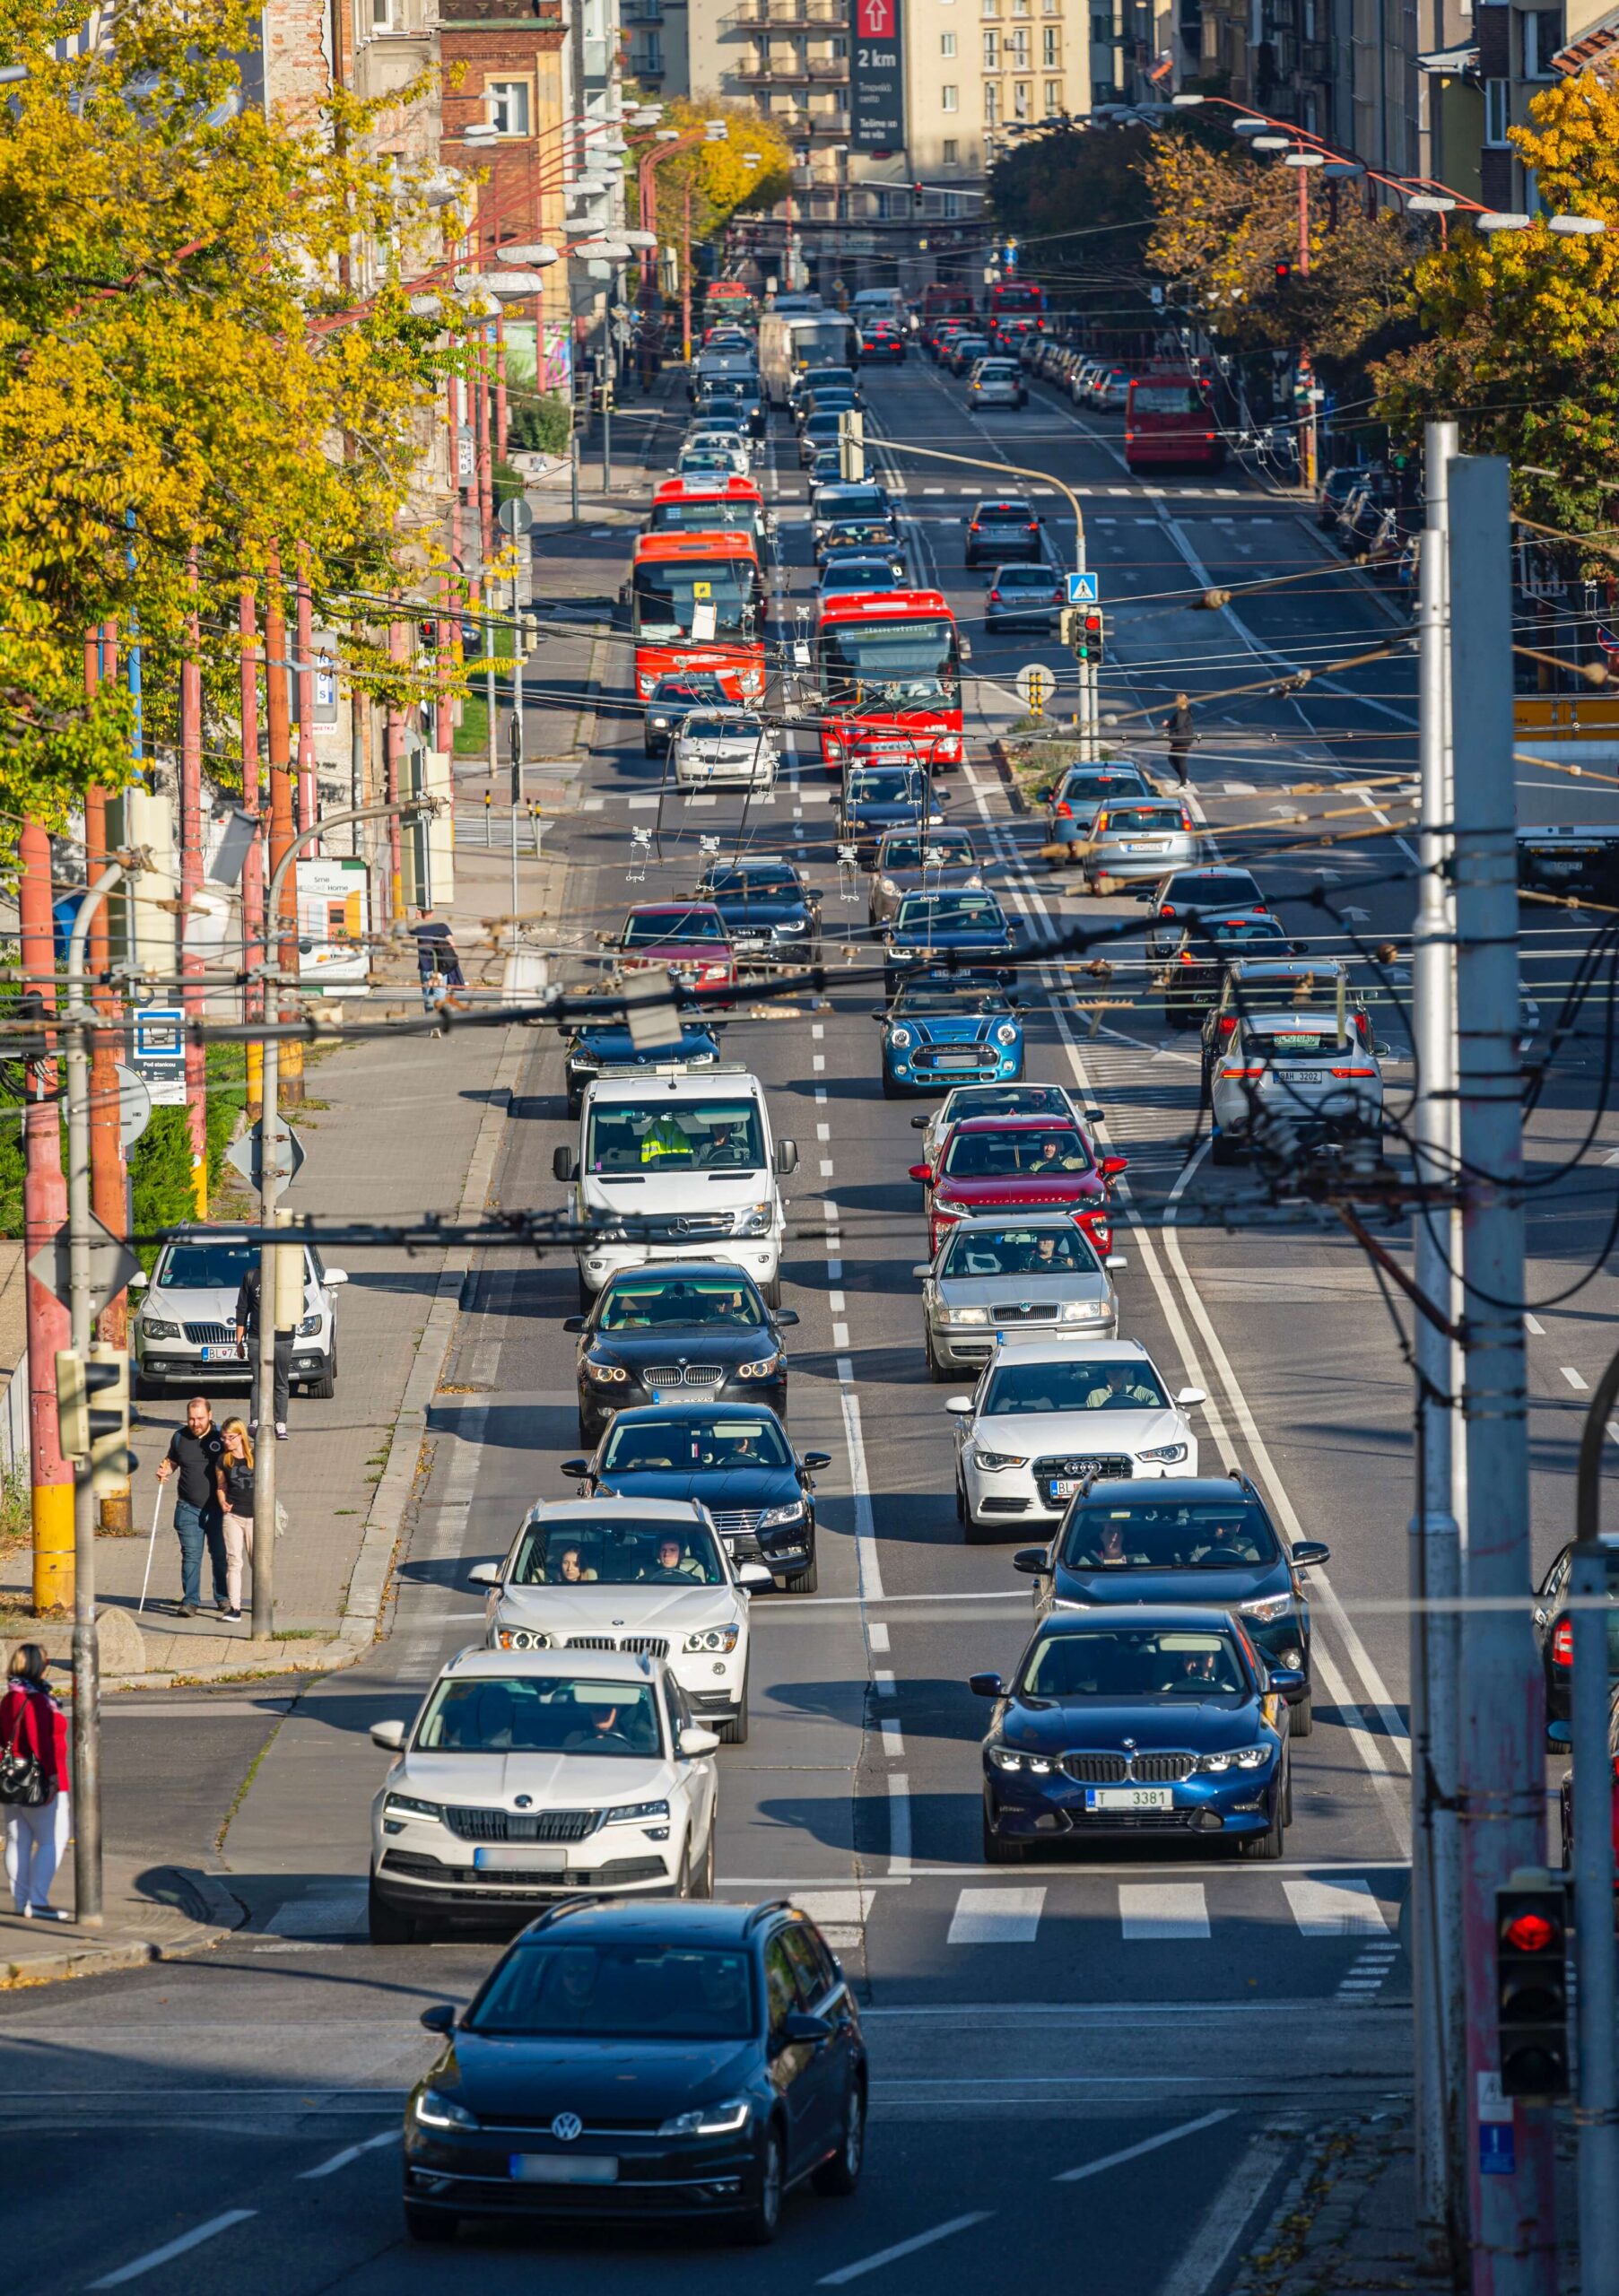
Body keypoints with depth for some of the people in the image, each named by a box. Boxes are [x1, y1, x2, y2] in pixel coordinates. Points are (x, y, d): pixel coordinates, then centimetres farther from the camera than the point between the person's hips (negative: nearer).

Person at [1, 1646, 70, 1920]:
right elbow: (39, 1739, -24)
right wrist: (51, 1773, -23)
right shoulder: (35, 1700, -17)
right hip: (39, 1782, -9)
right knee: (53, 1840, -6)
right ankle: (36, 1902, -12)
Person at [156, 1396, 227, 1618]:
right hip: (188, 1508, 1)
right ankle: (190, 1602, -3)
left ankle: (223, 1598, 21)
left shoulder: (221, 1437, -2)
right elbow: (172, 1461, 22)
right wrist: (165, 1470, -1)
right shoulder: (180, 1437, 6)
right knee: (191, 1555, -5)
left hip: (216, 1508, -1)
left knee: (220, 1555, 7)